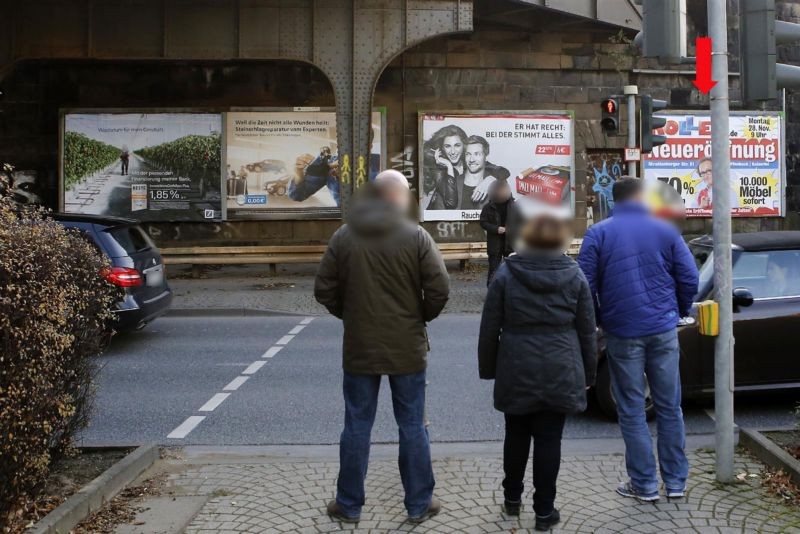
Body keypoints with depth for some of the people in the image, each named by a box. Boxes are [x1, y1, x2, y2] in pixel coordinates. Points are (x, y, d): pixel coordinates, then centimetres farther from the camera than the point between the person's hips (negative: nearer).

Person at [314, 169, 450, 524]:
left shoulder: (343, 236, -2)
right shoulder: (417, 237, -8)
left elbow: (324, 290, -1)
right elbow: (439, 289, -12)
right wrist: (422, 317, 6)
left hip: (359, 349, 1)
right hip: (407, 349, -1)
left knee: (357, 426, 12)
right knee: (412, 427, 11)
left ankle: (349, 505, 23)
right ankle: (419, 504, 22)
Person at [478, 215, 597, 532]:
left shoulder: (506, 274, -3)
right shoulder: (574, 276, -1)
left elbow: (489, 328, -1)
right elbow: (587, 331, 3)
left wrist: (488, 368, 9)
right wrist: (588, 374, 12)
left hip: (516, 371, 0)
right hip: (560, 372, 0)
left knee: (516, 435, 16)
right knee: (549, 440, 6)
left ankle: (512, 498, 31)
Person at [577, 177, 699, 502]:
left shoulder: (598, 234, -1)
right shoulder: (665, 231, 4)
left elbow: (585, 285, -6)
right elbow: (689, 278, 1)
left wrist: (598, 320, 8)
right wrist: (679, 313, 17)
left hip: (622, 332, -2)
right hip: (664, 330, 2)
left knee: (632, 411, 6)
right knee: (669, 407, 12)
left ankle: (644, 484, 12)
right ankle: (676, 481, 19)